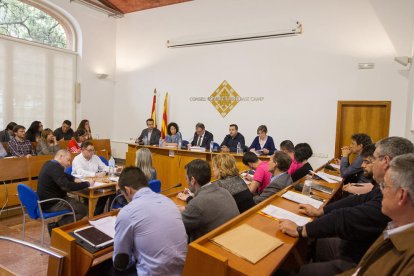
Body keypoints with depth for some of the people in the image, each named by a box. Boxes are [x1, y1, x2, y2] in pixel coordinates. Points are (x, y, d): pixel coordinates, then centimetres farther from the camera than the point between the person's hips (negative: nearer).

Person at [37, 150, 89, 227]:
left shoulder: (50, 164, 9)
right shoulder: (56, 167, -23)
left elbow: (64, 176, 22)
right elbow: (67, 186, -33)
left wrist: (74, 179, 4)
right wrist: (87, 183, -24)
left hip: (45, 200, 11)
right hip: (51, 204, -11)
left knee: (77, 202, 23)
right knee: (83, 209, -9)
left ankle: (60, 224, 15)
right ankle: (56, 226, -3)